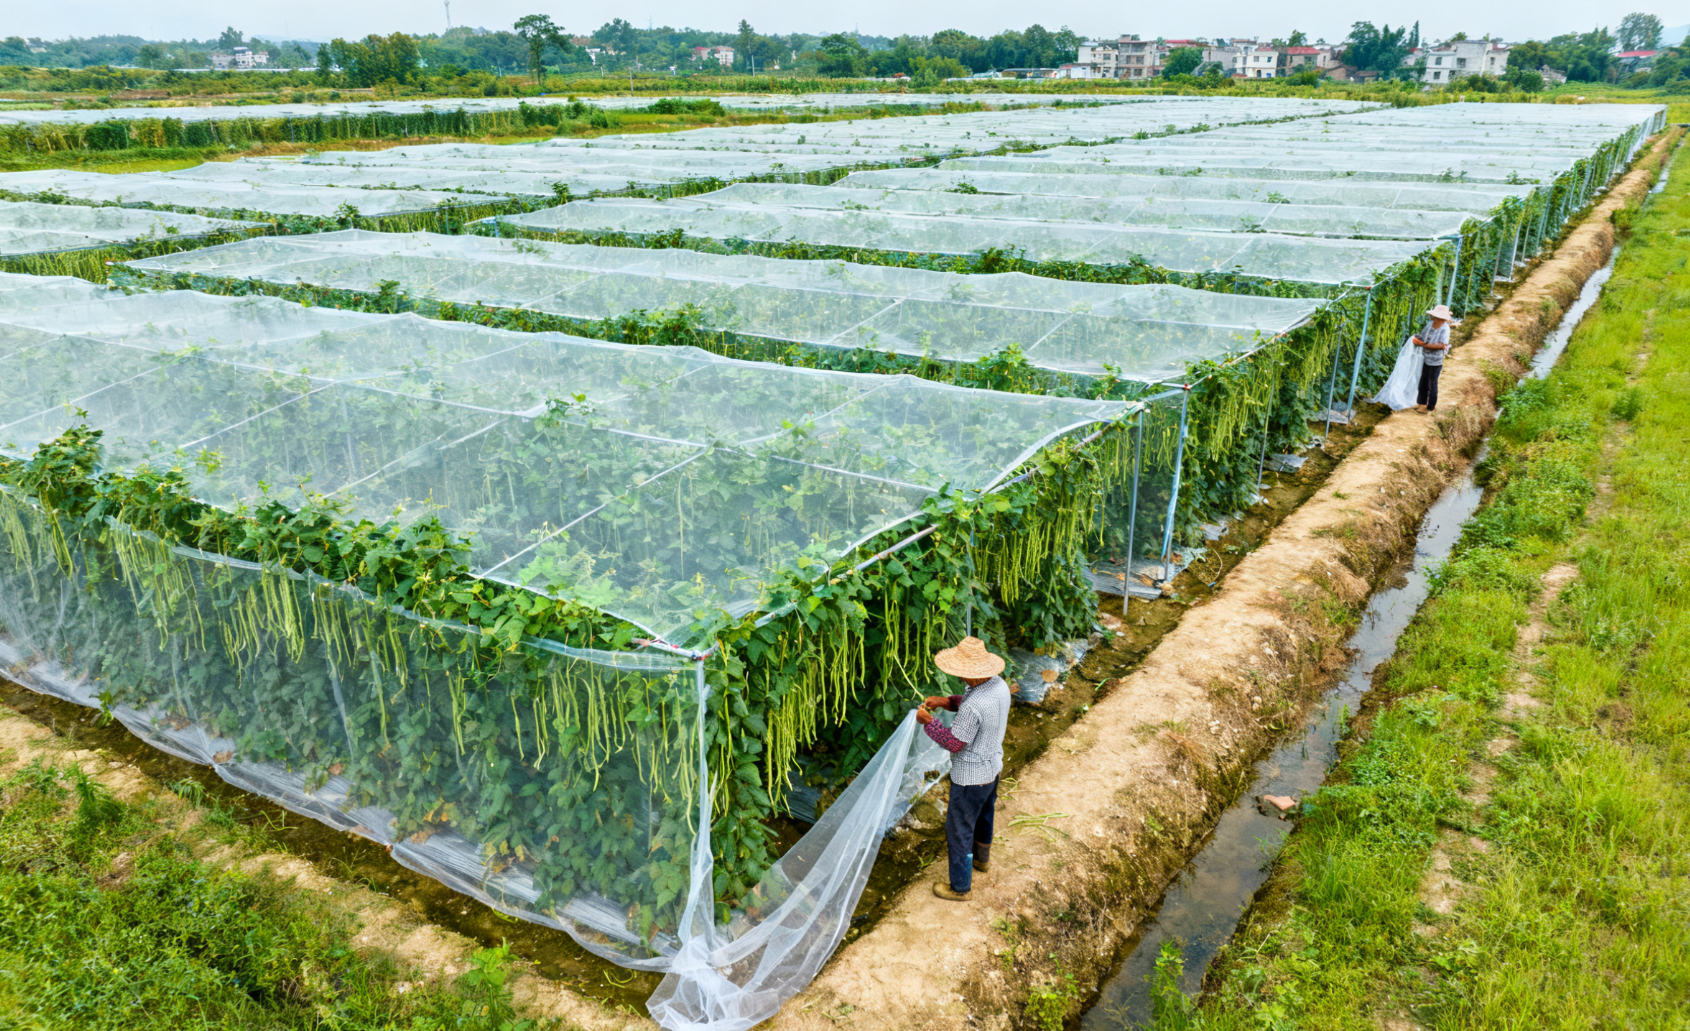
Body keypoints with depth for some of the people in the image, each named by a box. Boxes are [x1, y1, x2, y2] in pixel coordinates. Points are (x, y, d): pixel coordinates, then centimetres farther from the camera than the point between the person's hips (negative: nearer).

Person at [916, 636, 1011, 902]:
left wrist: (928, 721, -15)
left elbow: (954, 743, -26)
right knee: (984, 814, 32)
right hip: (993, 766, 9)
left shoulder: (973, 706, -38)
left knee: (959, 830, 11)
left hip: (970, 777, -8)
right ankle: (982, 858, 57)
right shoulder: (999, 685, -11)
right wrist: (947, 702, -1)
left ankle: (960, 887, 28)